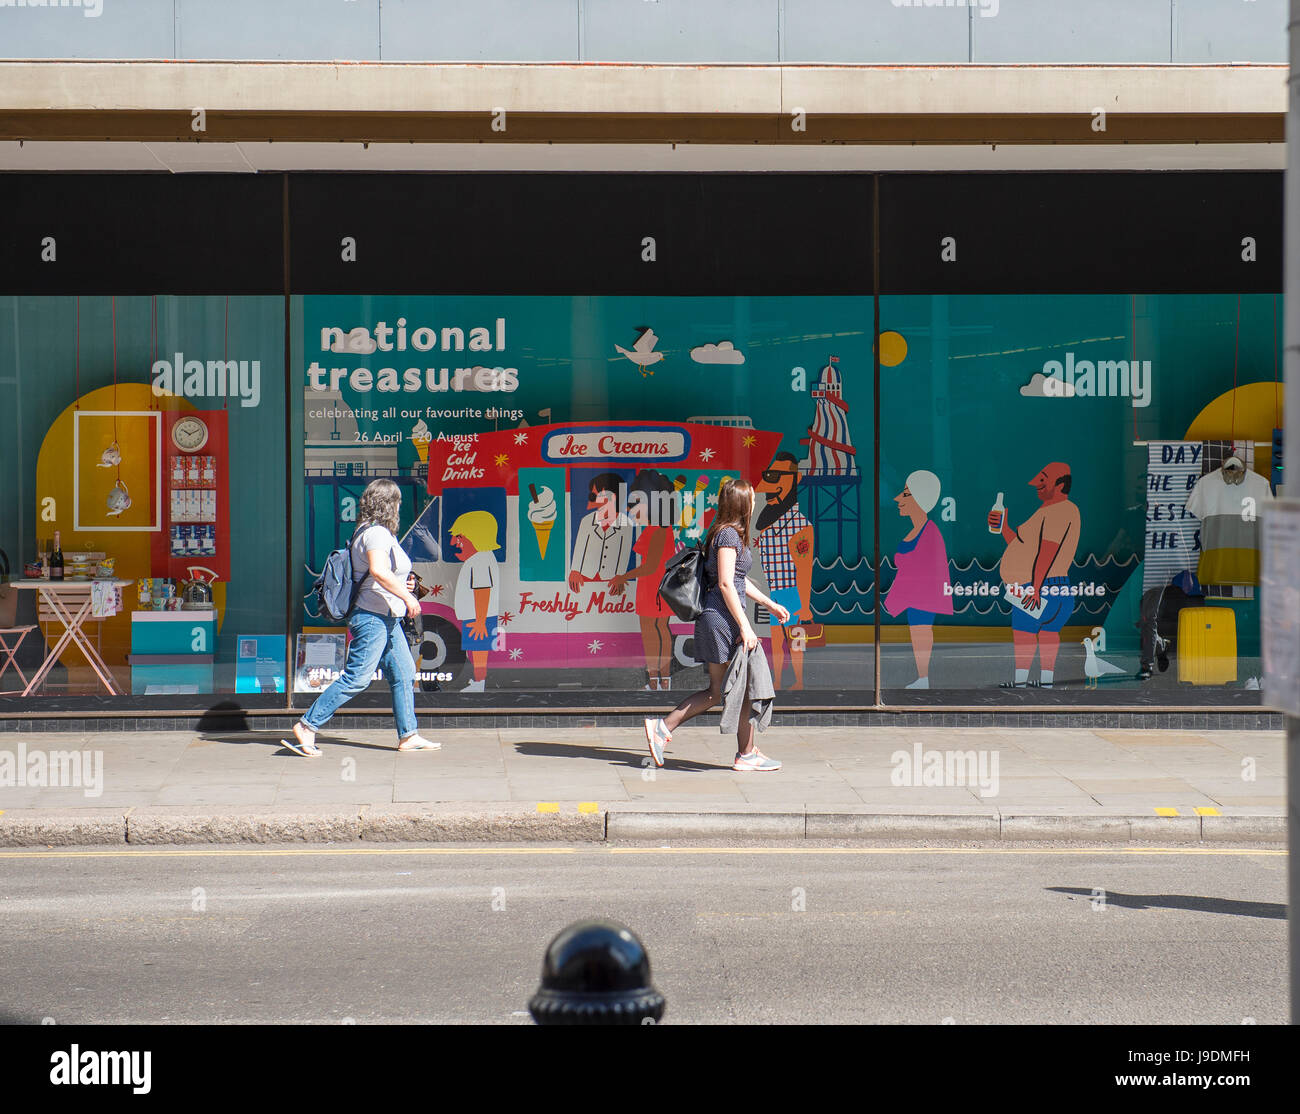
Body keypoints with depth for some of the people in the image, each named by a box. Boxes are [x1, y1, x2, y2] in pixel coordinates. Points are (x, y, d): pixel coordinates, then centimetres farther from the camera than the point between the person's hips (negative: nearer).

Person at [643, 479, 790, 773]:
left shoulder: (730, 534, 18)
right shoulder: (729, 534, -12)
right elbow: (725, 583, -19)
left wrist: (770, 604, 30)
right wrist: (745, 626, -20)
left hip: (714, 617, 10)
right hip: (723, 616, -10)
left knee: (716, 691, 10)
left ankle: (663, 727, 7)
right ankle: (747, 755, 5)